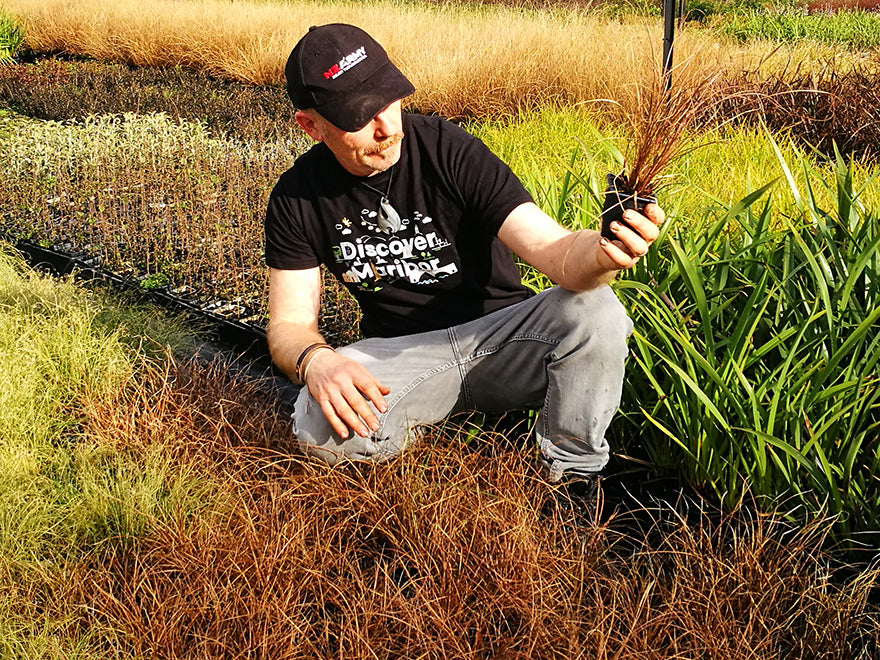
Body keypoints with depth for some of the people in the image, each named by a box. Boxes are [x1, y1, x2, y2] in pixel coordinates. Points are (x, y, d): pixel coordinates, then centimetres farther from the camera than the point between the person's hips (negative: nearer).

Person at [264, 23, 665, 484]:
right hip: (401, 352, 0)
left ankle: (568, 476, -7)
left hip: (500, 331, 0)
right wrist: (314, 360, -29)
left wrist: (600, 256, -48)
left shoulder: (452, 152, -16)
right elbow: (290, 324, -4)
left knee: (593, 310, -31)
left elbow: (554, 249, -23)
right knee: (322, 428, -32)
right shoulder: (296, 198, -8)